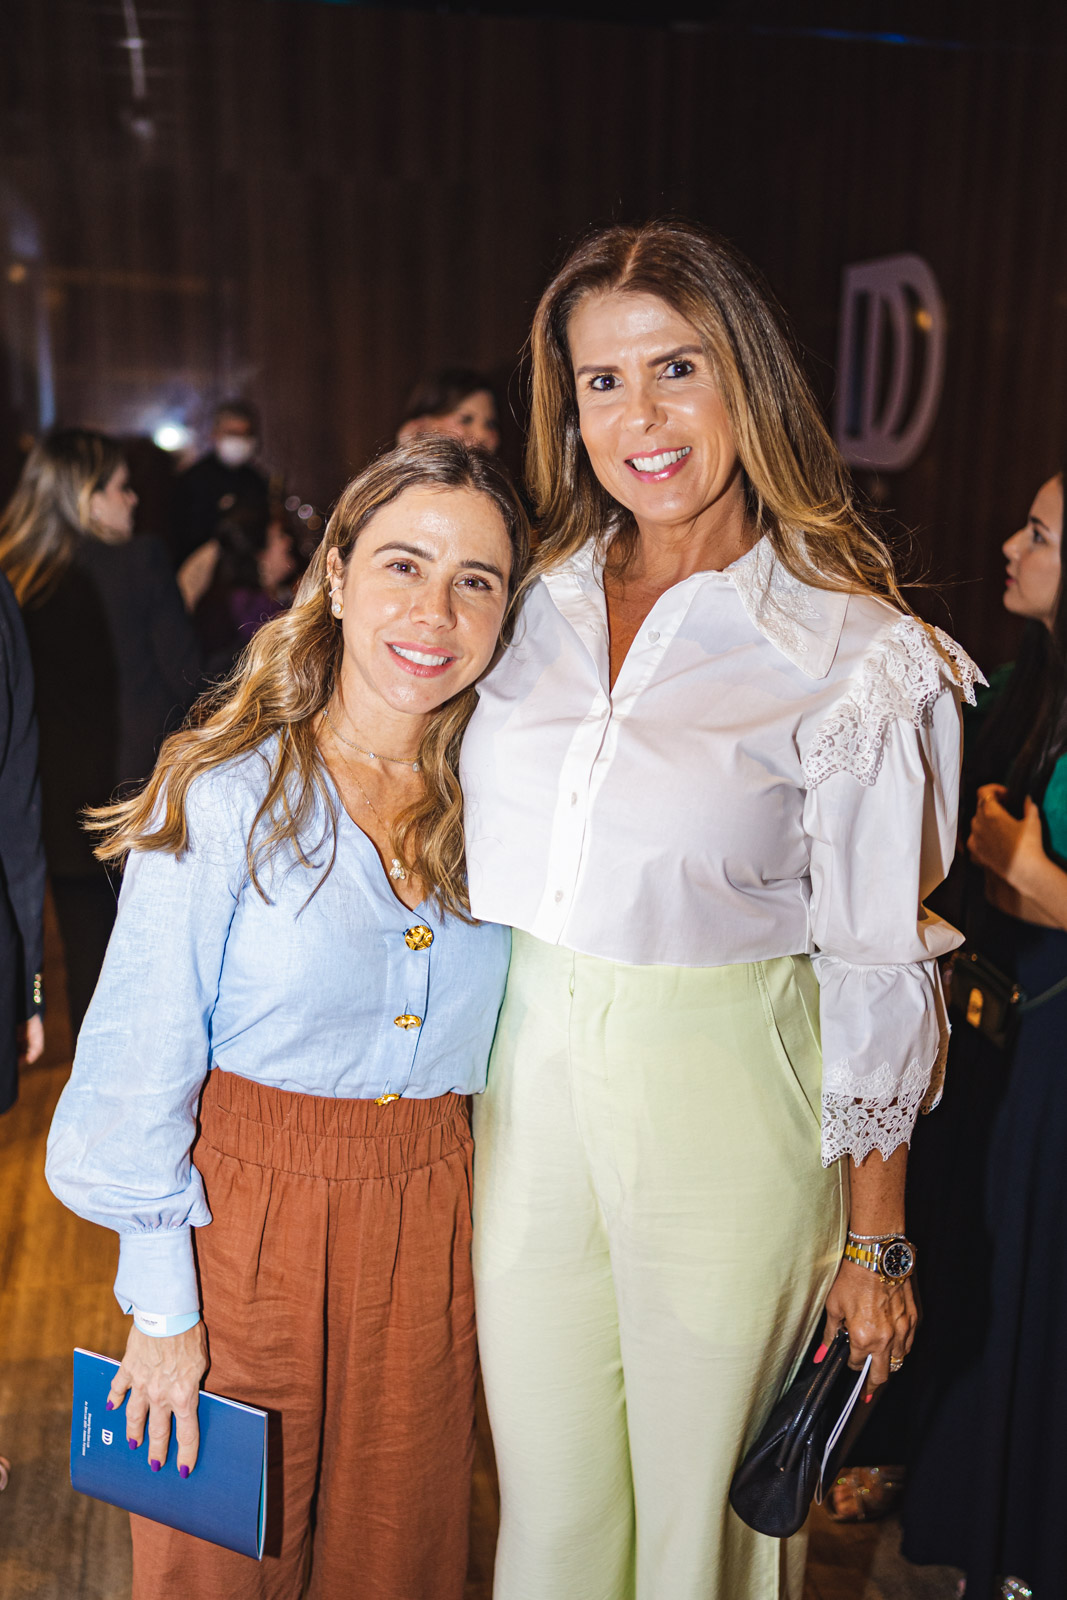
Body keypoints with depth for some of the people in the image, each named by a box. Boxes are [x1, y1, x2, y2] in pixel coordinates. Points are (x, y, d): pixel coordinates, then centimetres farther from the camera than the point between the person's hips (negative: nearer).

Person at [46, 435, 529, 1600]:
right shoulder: (223, 795, -15)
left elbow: (509, 1035, 8)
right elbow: (143, 1068, -10)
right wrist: (162, 1307, -8)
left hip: (430, 1227, 3)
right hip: (247, 1210, -3)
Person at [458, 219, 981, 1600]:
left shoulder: (856, 656, -10)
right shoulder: (534, 600, 4)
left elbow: (877, 970, -7)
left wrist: (874, 1242, -3)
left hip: (719, 1105, -4)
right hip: (520, 1085, 4)